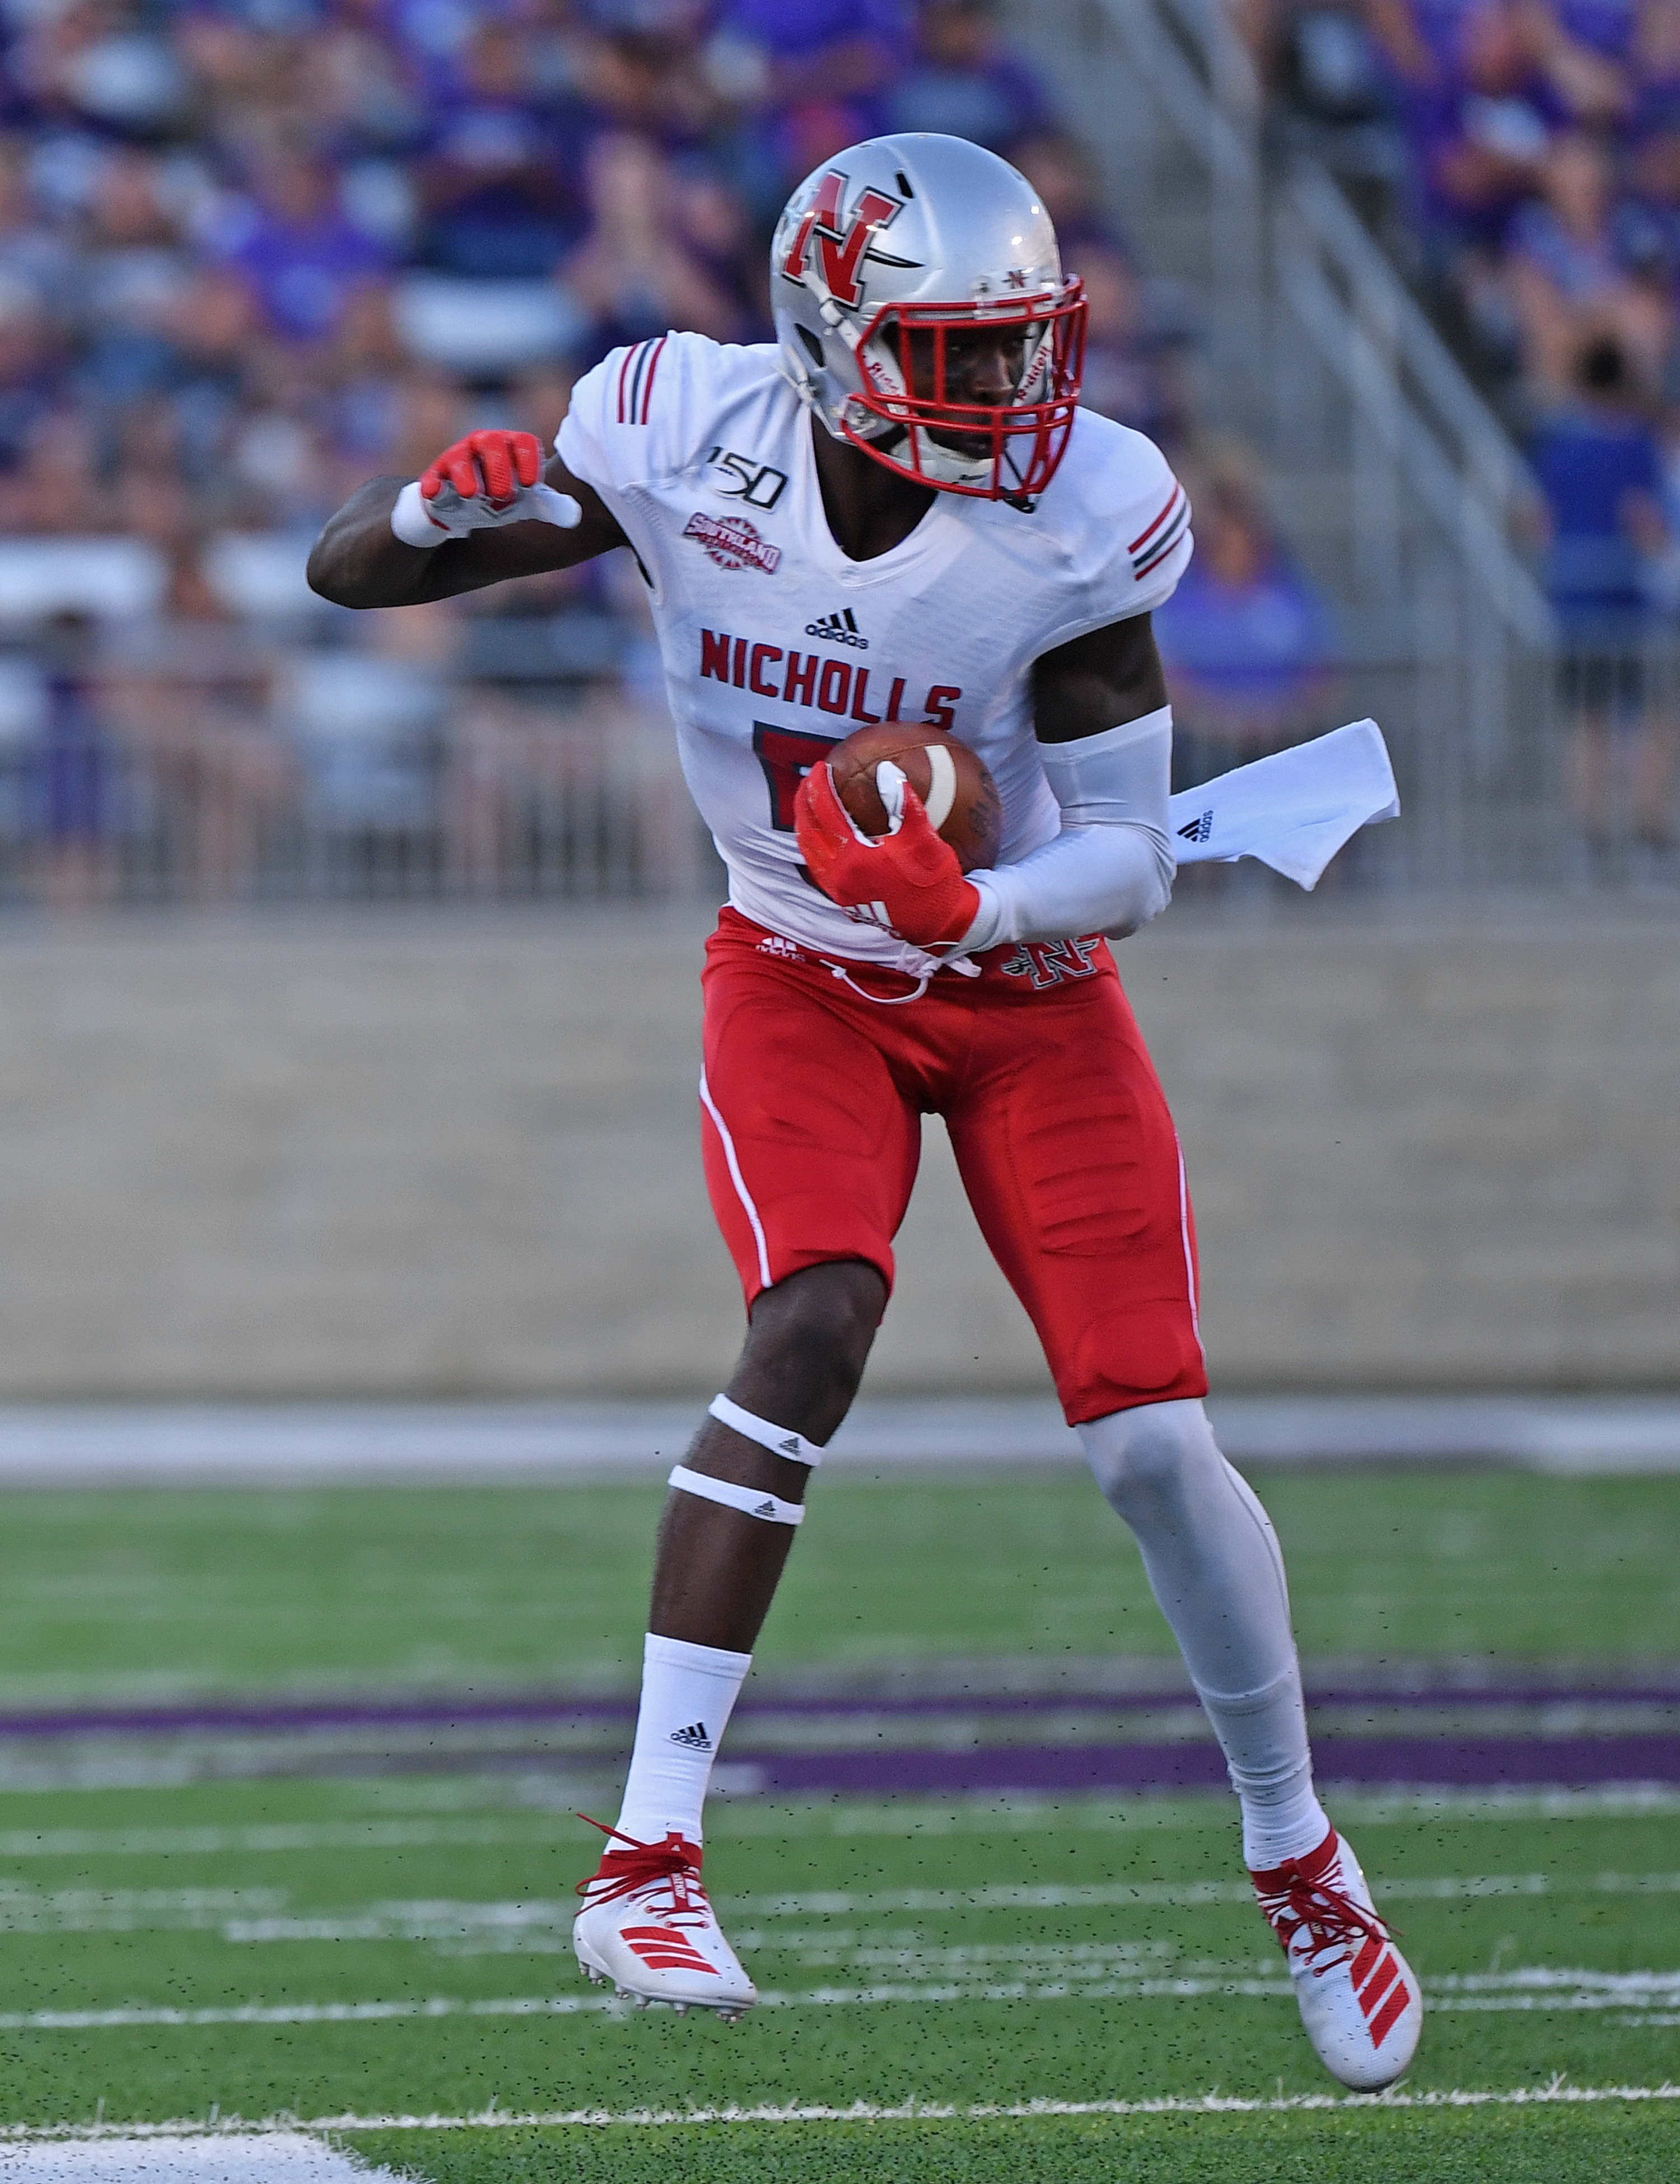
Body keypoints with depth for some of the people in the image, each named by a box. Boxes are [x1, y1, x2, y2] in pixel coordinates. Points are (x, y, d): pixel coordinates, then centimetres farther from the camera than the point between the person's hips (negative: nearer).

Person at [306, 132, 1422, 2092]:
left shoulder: (1077, 521, -22)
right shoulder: (687, 442, -19)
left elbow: (1131, 857, -17)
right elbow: (346, 570, -13)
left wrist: (970, 908, -37)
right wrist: (451, 510, -35)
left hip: (1027, 984, 0)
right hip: (800, 975, 0)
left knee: (1150, 1438, -7)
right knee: (815, 1328, -26)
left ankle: (1300, 1865, 17)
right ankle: (646, 1856, -26)